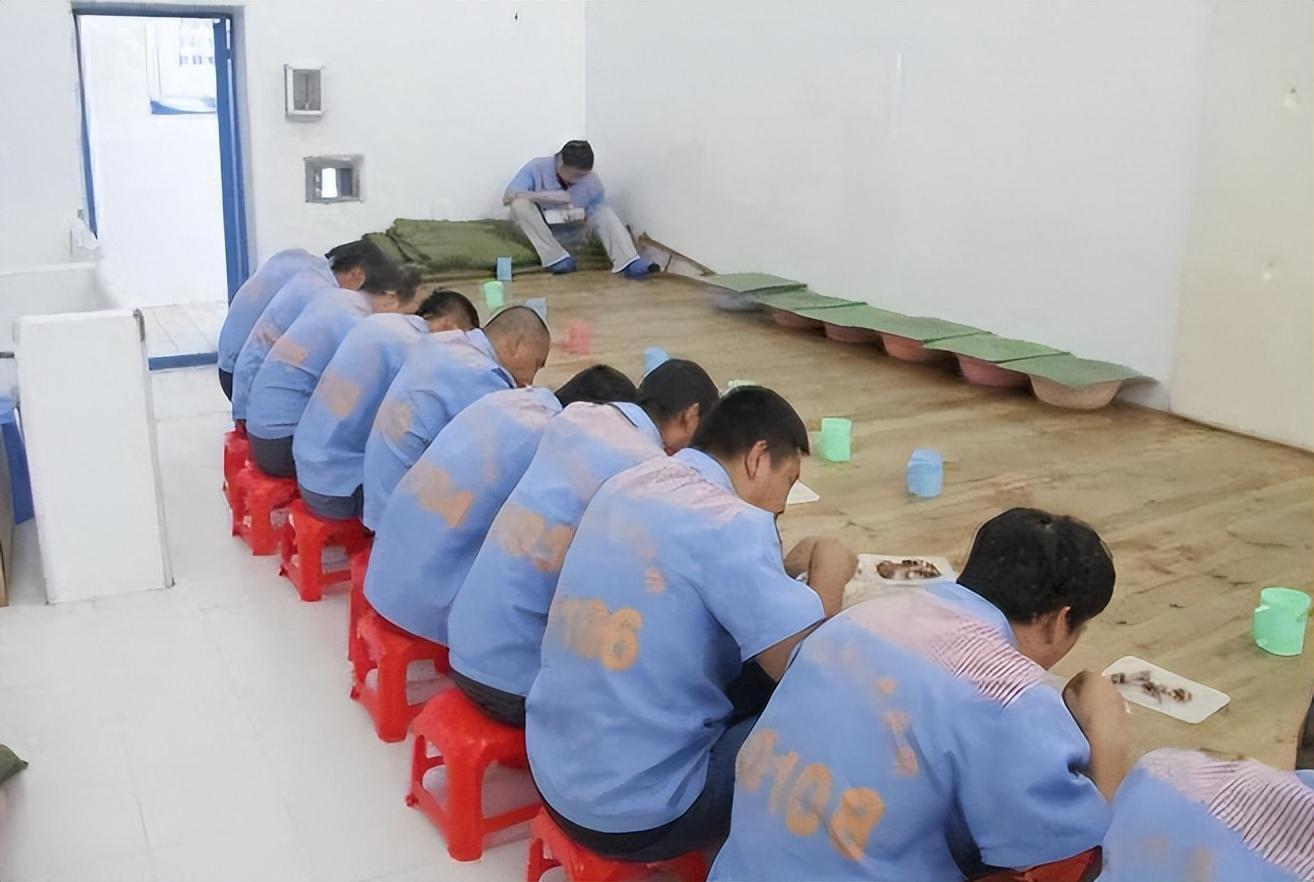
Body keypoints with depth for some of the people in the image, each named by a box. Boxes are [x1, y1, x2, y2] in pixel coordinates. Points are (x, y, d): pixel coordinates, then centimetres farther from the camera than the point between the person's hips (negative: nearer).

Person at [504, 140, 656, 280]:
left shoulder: (592, 180, -16)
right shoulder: (536, 168, -22)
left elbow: (600, 212, -4)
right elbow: (509, 195, -31)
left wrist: (584, 213, -26)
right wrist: (551, 196, -37)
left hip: (571, 231, 2)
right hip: (539, 228, -2)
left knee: (606, 211, -21)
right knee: (520, 204, -33)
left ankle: (627, 263, -36)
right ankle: (556, 258, -33)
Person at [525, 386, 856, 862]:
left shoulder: (629, 482, 5)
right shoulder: (731, 523, -19)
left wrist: (787, 570, 10)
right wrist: (829, 570, -4)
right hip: (635, 814, -8)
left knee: (760, 673, 19)